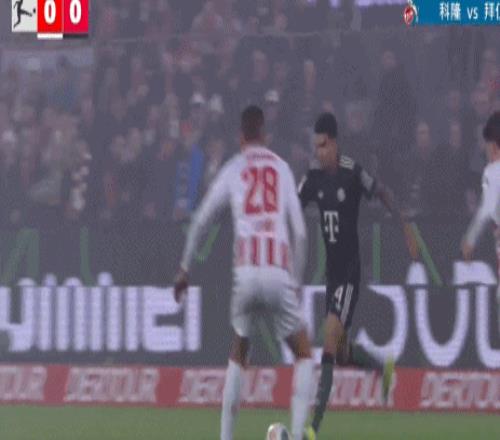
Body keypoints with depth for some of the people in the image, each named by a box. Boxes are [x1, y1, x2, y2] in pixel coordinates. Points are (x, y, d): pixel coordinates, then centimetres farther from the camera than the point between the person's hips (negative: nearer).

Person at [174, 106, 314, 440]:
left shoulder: (233, 170, 15)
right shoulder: (282, 169, 15)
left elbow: (200, 221, 12)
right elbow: (300, 231, 11)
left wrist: (185, 268, 22)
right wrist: (297, 281, 20)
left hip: (246, 271, 1)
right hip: (280, 271, -1)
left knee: (238, 356, 21)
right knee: (304, 354, 12)